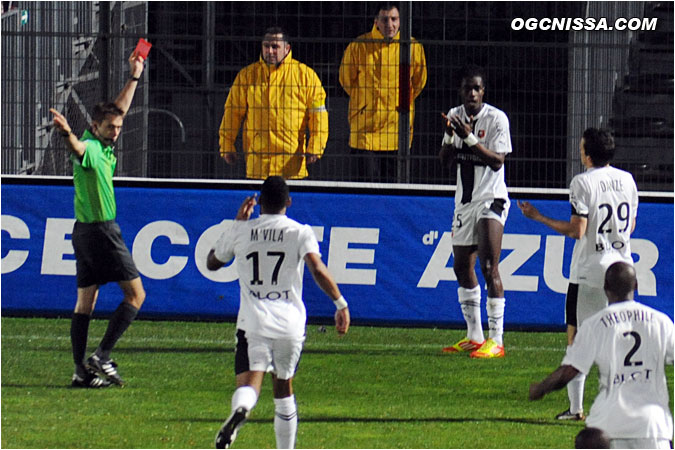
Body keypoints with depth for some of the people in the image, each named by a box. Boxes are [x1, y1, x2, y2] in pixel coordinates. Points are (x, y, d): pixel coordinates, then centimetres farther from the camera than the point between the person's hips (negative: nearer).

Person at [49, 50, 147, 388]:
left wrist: (134, 77, 32)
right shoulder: (90, 148, -16)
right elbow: (77, 149, -42)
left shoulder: (103, 146, 11)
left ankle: (82, 370, 6)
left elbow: (120, 108, 27)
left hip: (85, 231, 10)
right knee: (135, 294, -4)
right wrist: (67, 134, -64)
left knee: (85, 300, 6)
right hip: (101, 230, -10)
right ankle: (101, 357, -11)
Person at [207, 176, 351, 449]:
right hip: (290, 322, 1)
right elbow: (318, 270, -14)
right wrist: (341, 304, -10)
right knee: (283, 389, 19)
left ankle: (240, 410, -51)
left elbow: (212, 263, 24)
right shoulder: (300, 232, 2)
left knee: (249, 383, -15)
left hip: (252, 322, -1)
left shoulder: (239, 231, 7)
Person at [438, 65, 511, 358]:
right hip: (464, 201, 7)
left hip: (491, 199, -7)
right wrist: (449, 136, -11)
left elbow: (497, 161, -15)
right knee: (462, 267, 9)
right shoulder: (455, 116, 10)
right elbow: (444, 160, 8)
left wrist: (469, 137, -24)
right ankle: (474, 337, 19)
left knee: (489, 267, -14)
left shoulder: (496, 119, -9)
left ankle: (496, 340, -16)